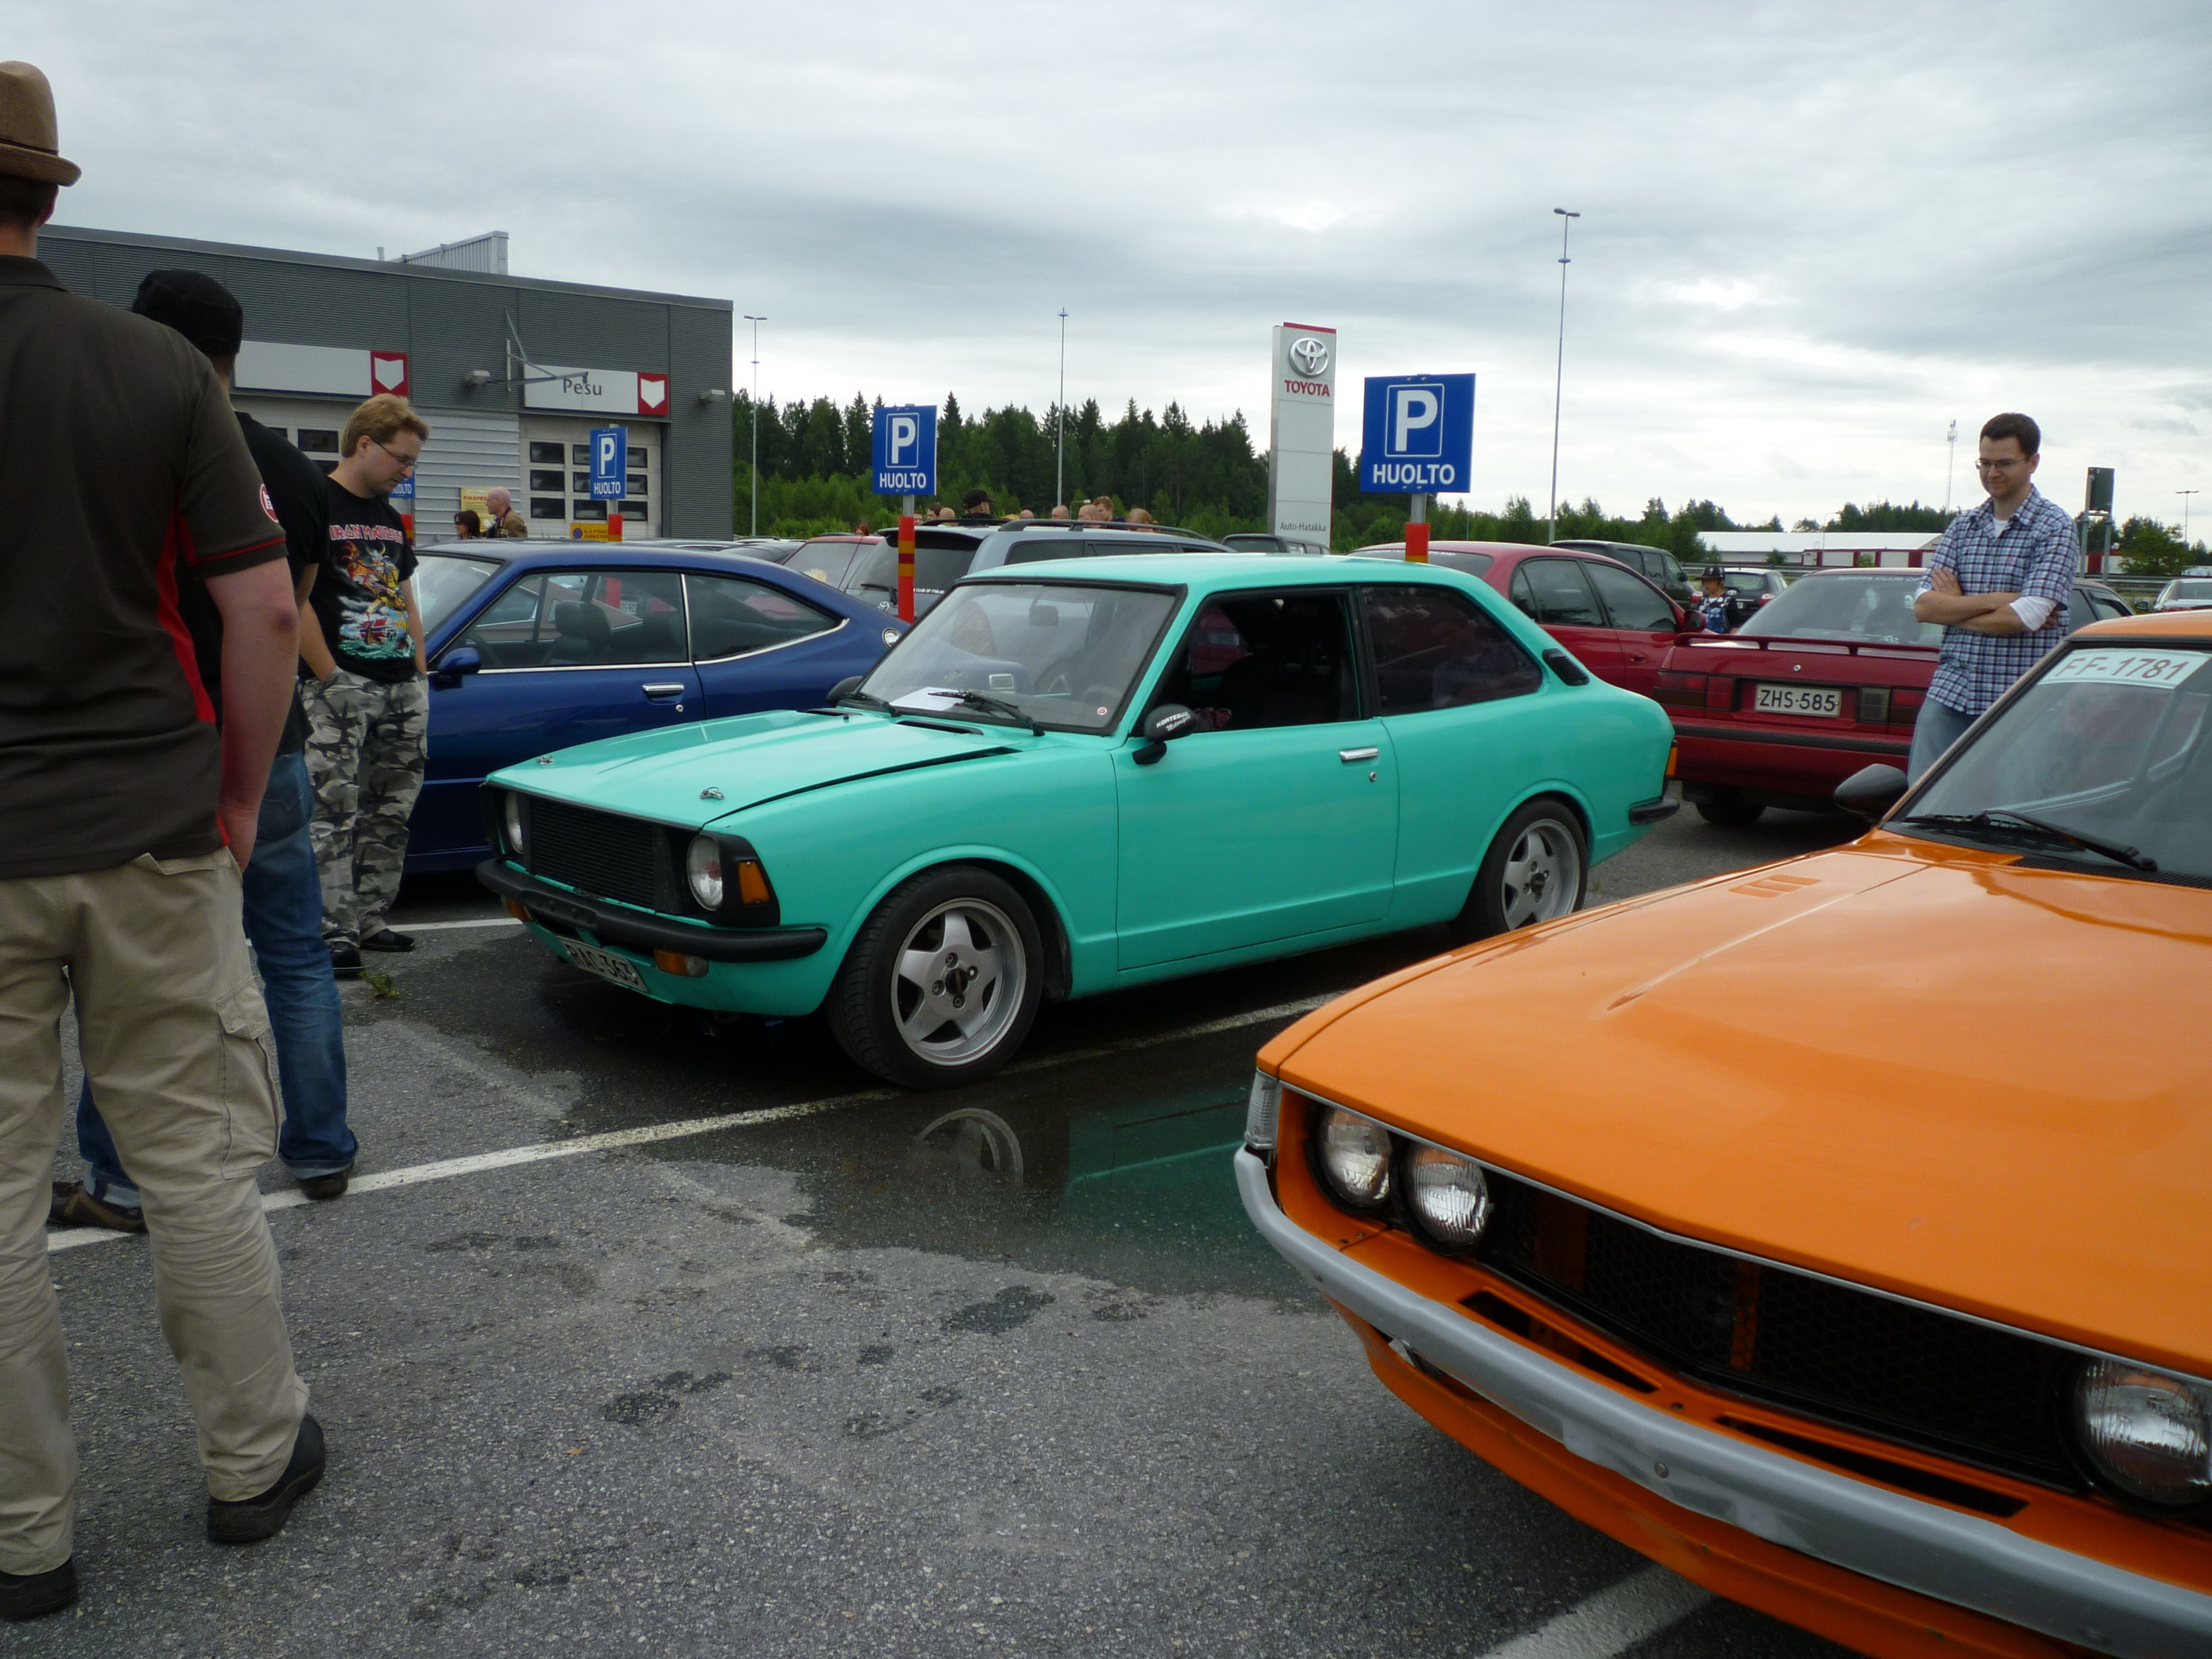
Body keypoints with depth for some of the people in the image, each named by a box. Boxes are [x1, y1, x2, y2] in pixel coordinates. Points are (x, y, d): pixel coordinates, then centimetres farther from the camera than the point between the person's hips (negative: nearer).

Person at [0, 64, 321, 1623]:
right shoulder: (163, 368, -1)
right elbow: (264, 610, -3)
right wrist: (241, 798, 8)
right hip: (150, 834, 2)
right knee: (197, 1165, 12)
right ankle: (256, 1459, 24)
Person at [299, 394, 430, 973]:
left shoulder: (390, 519, 19)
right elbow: (294, 601, -12)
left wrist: (420, 674, 14)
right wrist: (330, 679, -15)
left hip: (400, 688, 8)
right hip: (340, 688, -8)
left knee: (391, 814, 10)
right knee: (335, 815, -7)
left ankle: (371, 919, 19)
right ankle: (336, 933, -5)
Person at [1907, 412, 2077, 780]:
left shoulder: (2054, 528, -4)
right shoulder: (1962, 527, 12)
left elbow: (2026, 617, -17)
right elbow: (1922, 607, 1)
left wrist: (1954, 606, -4)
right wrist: (1994, 600, -11)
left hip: (2021, 704, -4)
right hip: (1951, 692, 4)